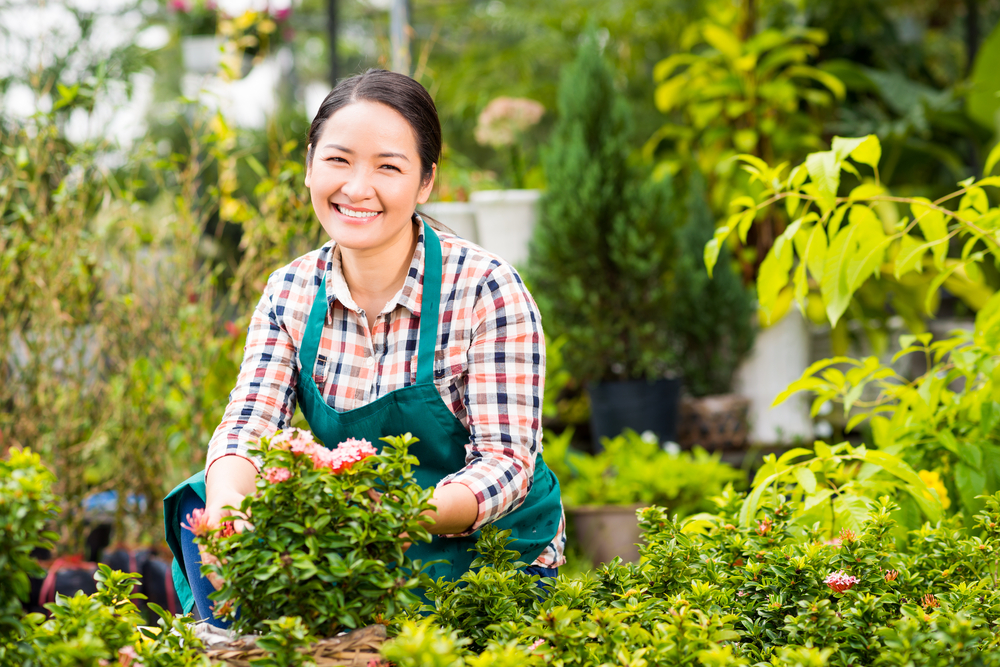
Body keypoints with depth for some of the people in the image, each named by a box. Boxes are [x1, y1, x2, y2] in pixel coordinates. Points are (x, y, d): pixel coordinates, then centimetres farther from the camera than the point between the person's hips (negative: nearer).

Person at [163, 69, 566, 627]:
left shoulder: (487, 290, -16)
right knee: (200, 502, -13)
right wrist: (227, 501, -32)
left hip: (488, 548, -5)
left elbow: (507, 460, -20)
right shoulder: (292, 292, 0)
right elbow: (248, 424, -7)